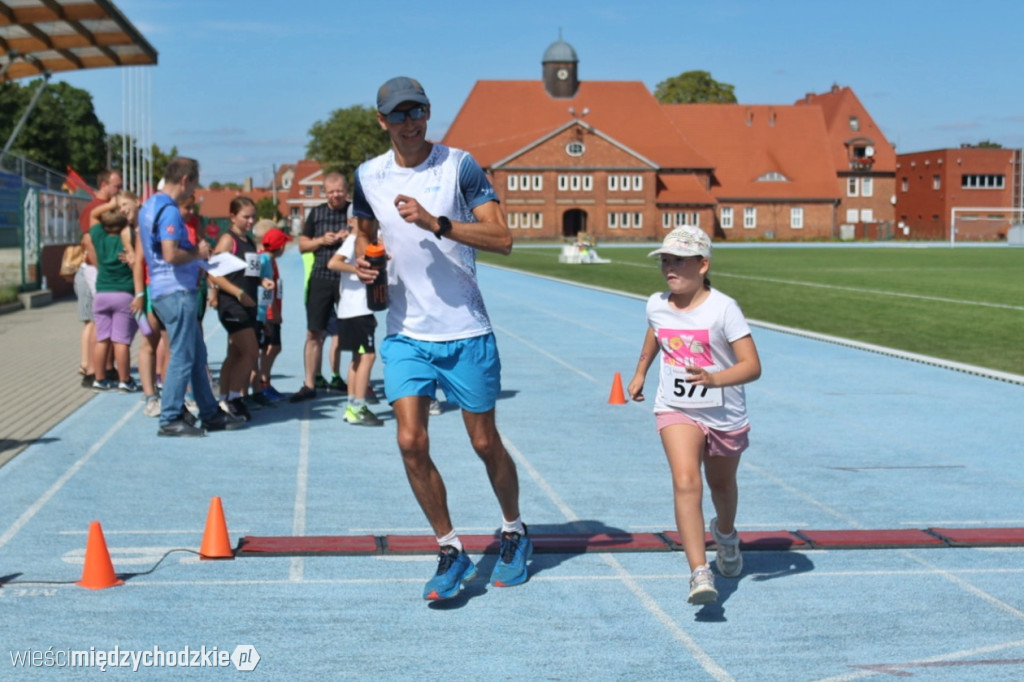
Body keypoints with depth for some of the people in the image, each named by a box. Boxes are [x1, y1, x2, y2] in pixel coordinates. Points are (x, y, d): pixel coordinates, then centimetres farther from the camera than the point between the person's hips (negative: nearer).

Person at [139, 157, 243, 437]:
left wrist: (193, 256, 18)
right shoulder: (169, 211, -18)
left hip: (165, 289, 10)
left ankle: (211, 413, 22)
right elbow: (171, 254, -28)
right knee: (183, 356, -3)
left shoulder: (150, 206, 14)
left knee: (197, 354, 15)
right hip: (177, 291, -10)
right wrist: (197, 253, -10)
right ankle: (170, 419, 2)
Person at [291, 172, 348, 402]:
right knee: (314, 333, 3)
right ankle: (309, 385, 11)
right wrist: (322, 240, -6)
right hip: (321, 279, 2)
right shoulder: (317, 213, 10)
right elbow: (302, 245, 12)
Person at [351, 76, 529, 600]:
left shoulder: (459, 165, -7)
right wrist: (363, 260, -1)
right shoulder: (369, 176, 4)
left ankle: (514, 533, 33)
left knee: (485, 443, 7)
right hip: (405, 334, 3)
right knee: (411, 442, -9)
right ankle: (451, 552, 8)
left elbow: (502, 238, -14)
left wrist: (435, 223, -25)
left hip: (466, 332, -2)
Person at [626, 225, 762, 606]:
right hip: (676, 410, 1)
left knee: (721, 485, 21)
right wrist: (640, 373, 29)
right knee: (686, 482, -22)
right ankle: (700, 574, -28)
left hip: (725, 414, -1)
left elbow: (752, 366, -22)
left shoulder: (723, 309, -18)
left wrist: (714, 379, -38)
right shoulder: (656, 306, -4)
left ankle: (725, 534, 56)